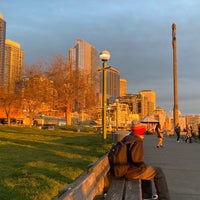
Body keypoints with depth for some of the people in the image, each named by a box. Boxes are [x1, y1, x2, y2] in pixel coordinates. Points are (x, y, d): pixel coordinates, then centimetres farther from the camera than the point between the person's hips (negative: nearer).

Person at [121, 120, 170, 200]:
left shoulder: (126, 138, 10)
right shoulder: (138, 141, -18)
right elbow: (136, 158, -29)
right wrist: (143, 165, -9)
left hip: (125, 168, 9)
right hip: (132, 171, -9)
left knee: (147, 168, 34)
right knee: (158, 172, 6)